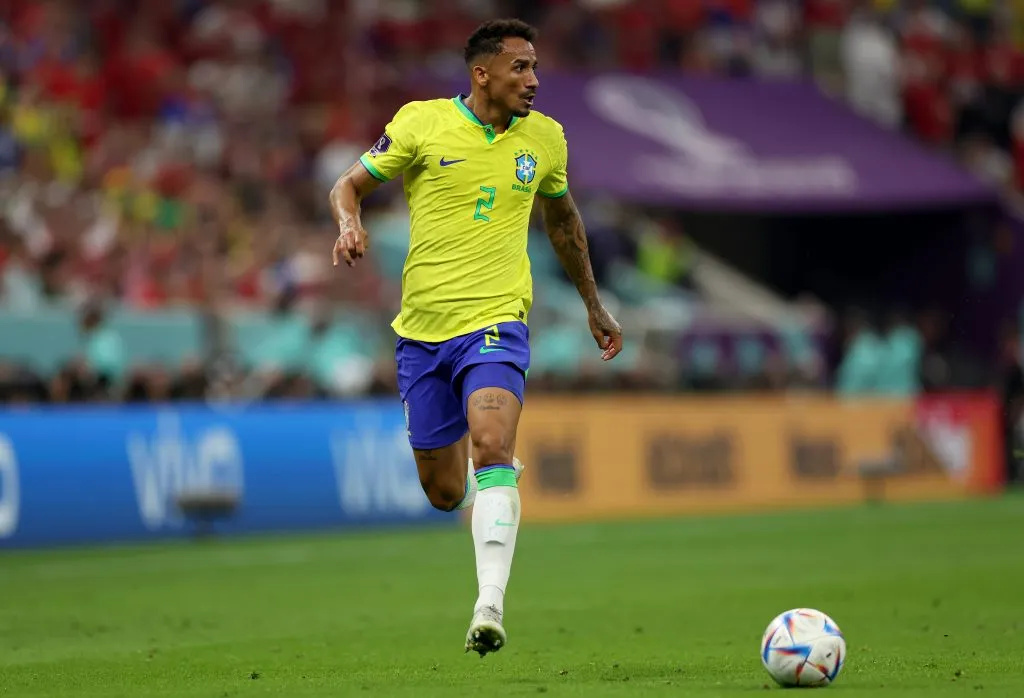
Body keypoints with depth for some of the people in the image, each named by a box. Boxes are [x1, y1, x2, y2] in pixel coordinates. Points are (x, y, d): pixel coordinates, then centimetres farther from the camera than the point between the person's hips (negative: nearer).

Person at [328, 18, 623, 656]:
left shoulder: (545, 138, 6)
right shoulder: (422, 123, -2)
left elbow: (563, 219, 24)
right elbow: (349, 185, 7)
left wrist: (594, 306, 31)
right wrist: (349, 224, -17)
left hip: (496, 322, 0)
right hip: (422, 329, 0)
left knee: (492, 445, -27)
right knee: (445, 494, 6)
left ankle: (490, 609, -33)